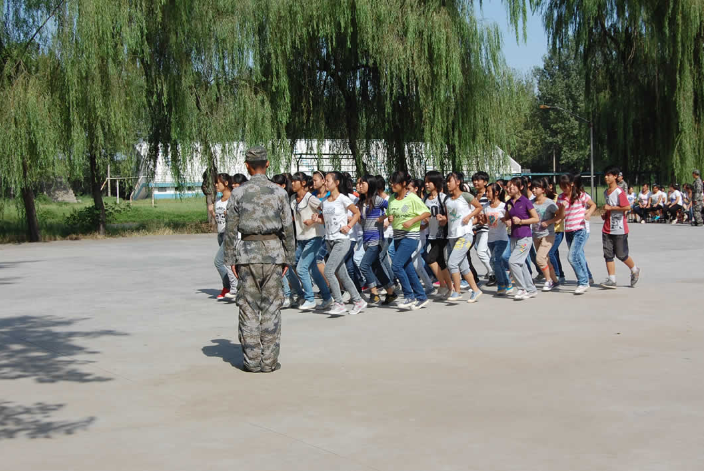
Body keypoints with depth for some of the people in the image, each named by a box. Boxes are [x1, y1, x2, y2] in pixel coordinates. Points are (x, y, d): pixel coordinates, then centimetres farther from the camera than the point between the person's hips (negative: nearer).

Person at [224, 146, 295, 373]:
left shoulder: (238, 193, 0)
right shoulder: (279, 192, 0)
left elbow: (230, 229, -1)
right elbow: (288, 228, 0)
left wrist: (231, 259, 5)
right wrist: (288, 258, 7)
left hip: (247, 253, 0)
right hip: (273, 251, 0)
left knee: (249, 307, 6)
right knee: (272, 307, 4)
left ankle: (252, 360, 7)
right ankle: (269, 361, 6)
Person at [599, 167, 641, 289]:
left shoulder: (619, 191, -11)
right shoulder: (606, 192, 14)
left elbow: (627, 207, -19)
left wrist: (610, 207, -18)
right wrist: (605, 214, 8)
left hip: (619, 229, -7)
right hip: (607, 229, 7)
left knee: (621, 255, 1)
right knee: (608, 254, 0)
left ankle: (635, 270, 27)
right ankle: (612, 280, 1)